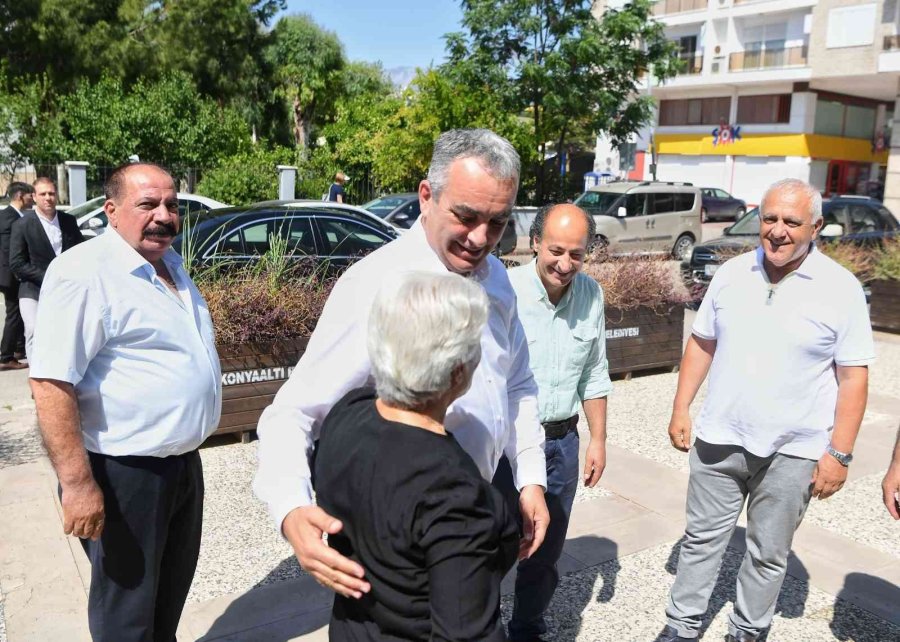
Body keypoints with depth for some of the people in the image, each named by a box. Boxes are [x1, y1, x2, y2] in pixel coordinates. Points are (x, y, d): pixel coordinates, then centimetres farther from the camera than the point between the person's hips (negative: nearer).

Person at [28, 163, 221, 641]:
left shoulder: (170, 264, 9)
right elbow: (51, 384, -24)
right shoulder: (84, 272, -19)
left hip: (183, 461, 8)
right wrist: (78, 484, -26)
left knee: (172, 589, 25)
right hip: (124, 472, -8)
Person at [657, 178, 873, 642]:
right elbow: (701, 342, 8)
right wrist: (681, 409, 4)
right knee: (701, 540, 15)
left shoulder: (841, 289, -9)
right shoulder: (731, 273, 0)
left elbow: (853, 377, -7)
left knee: (769, 554, 14)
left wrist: (840, 452, -11)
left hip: (792, 452, -2)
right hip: (718, 439, 3)